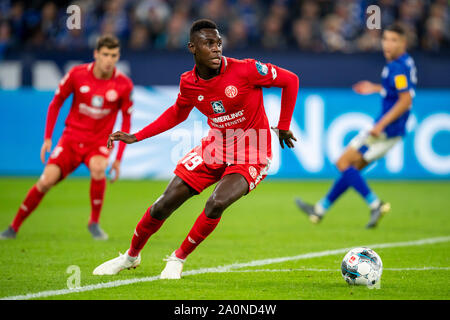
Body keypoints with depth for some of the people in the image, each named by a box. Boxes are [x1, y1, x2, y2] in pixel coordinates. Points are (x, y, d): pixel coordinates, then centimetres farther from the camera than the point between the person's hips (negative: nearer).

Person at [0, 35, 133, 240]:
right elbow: (56, 103, 5)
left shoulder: (123, 85, -7)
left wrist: (118, 158, -1)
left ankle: (94, 223, -12)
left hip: (99, 142, 0)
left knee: (98, 169, -33)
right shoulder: (77, 74, -8)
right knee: (47, 180, -15)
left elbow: (126, 121, 3)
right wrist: (47, 138, 0)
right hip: (71, 137, 0)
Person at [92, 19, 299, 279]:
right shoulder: (189, 83, -6)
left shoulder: (245, 70, -22)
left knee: (216, 203, -29)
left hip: (251, 156, -4)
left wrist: (283, 128, -4)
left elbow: (290, 80, -9)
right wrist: (136, 137, 11)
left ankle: (179, 258, -4)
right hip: (216, 147, 4)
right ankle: (132, 255, 30)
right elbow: (177, 113, 15)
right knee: (164, 205, 2)